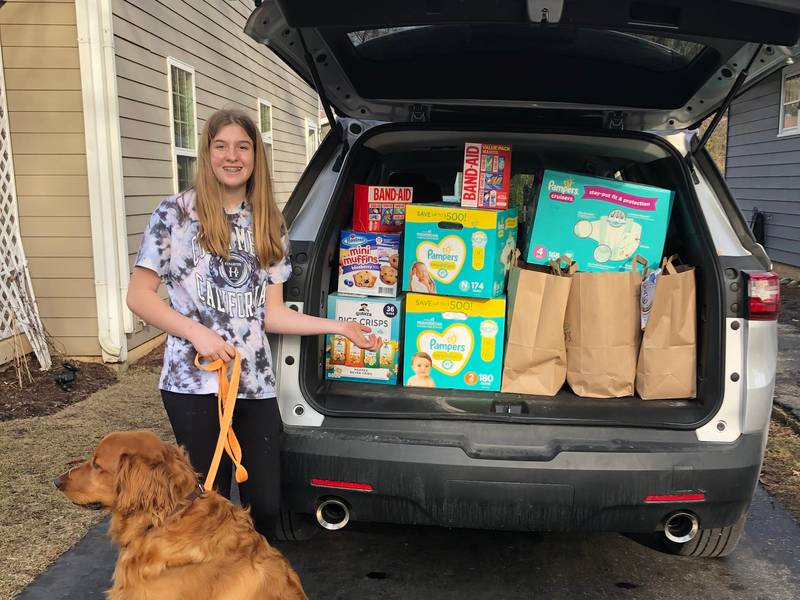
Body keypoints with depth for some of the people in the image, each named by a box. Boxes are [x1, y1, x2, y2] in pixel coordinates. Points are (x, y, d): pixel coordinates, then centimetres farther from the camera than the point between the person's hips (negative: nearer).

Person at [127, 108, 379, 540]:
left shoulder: (269, 225, 11)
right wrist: (197, 332, -14)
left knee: (266, 504, 7)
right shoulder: (176, 213, -1)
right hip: (194, 382, -4)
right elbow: (138, 296, -1)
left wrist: (340, 327, 2)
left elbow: (271, 314, 8)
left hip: (256, 384, 4)